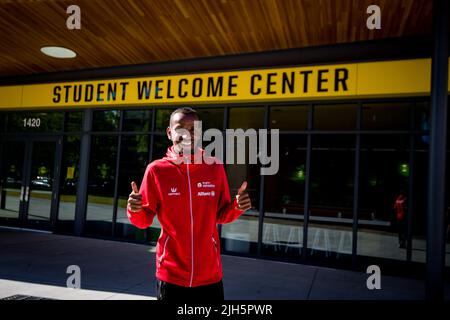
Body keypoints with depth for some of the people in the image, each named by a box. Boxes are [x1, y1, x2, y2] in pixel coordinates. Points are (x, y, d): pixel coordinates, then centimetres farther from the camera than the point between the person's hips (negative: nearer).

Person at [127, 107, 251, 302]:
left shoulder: (215, 167, -2)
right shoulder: (156, 170, -6)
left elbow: (221, 215, 7)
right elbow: (144, 220, 1)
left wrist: (237, 207, -12)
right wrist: (135, 210, -19)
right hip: (170, 275, -1)